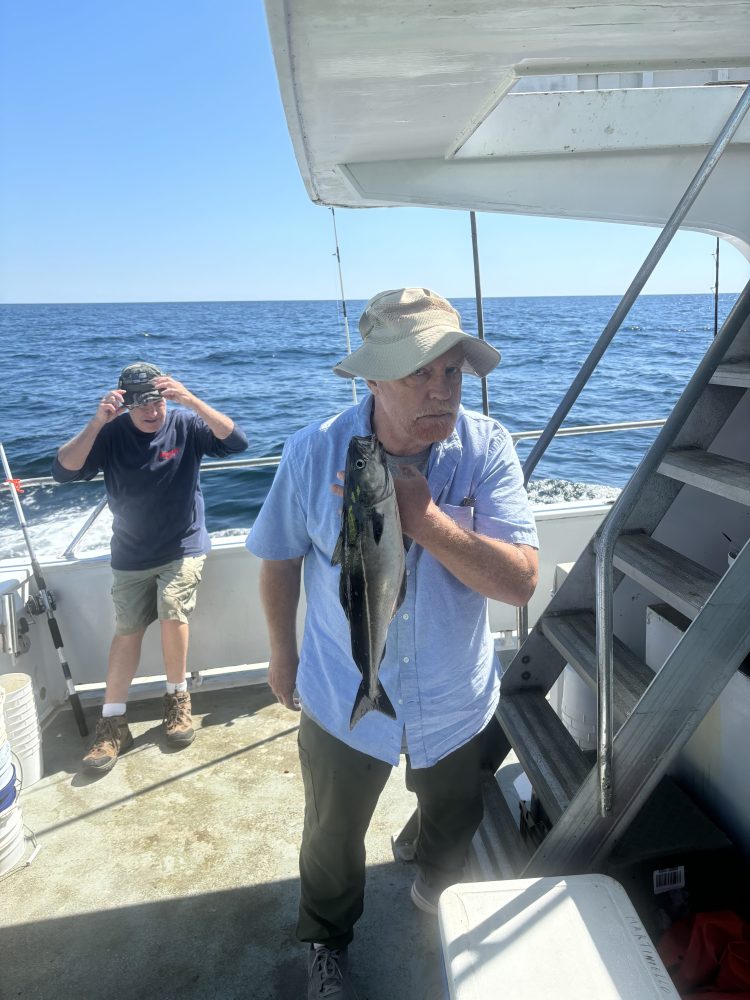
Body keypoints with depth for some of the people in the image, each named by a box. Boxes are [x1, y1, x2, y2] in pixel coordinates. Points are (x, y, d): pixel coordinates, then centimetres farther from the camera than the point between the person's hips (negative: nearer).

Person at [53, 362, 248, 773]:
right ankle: (112, 723, 14)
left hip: (183, 548, -2)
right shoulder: (111, 434, -10)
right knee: (126, 631, 4)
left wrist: (193, 402, -37)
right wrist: (96, 422, -33)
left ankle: (177, 697, 5)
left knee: (173, 613, -19)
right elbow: (63, 470, -20)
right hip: (131, 555, 2)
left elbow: (236, 442, -25)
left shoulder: (185, 426, -12)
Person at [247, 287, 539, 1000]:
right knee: (333, 838, 26)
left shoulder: (486, 448, -21)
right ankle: (326, 942, 59)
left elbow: (521, 581, -26)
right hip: (343, 702, 0)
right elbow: (279, 559, -5)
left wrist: (424, 518, -37)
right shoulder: (314, 453, -21)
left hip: (458, 703, 1)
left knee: (455, 826, 30)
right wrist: (282, 654, 6)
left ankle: (439, 900, 66)